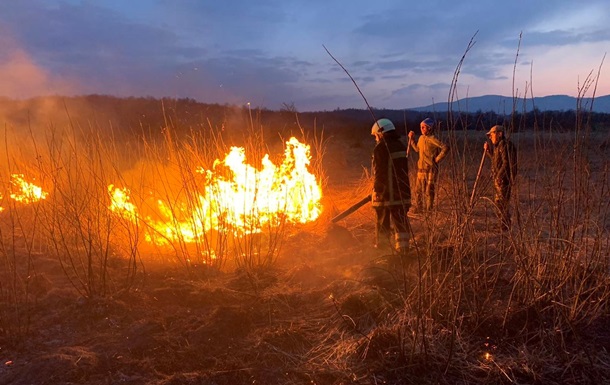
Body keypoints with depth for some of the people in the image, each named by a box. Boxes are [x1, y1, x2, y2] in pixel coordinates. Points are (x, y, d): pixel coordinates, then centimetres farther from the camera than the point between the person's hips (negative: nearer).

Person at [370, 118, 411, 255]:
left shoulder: (381, 148, -14)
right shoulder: (402, 146, 10)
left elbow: (379, 172, -18)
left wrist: (376, 188, -10)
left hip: (386, 193, -7)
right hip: (402, 191, 7)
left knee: (383, 222, 6)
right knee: (401, 221, 11)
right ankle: (402, 249, 14)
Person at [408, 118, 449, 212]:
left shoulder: (433, 139, -14)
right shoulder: (421, 138, 9)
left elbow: (445, 148, -21)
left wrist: (437, 159, -16)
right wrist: (411, 139, 18)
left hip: (431, 168, -7)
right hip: (421, 168, 7)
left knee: (429, 190, 0)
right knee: (418, 189, 10)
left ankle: (429, 210, 11)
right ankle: (418, 208, 22)